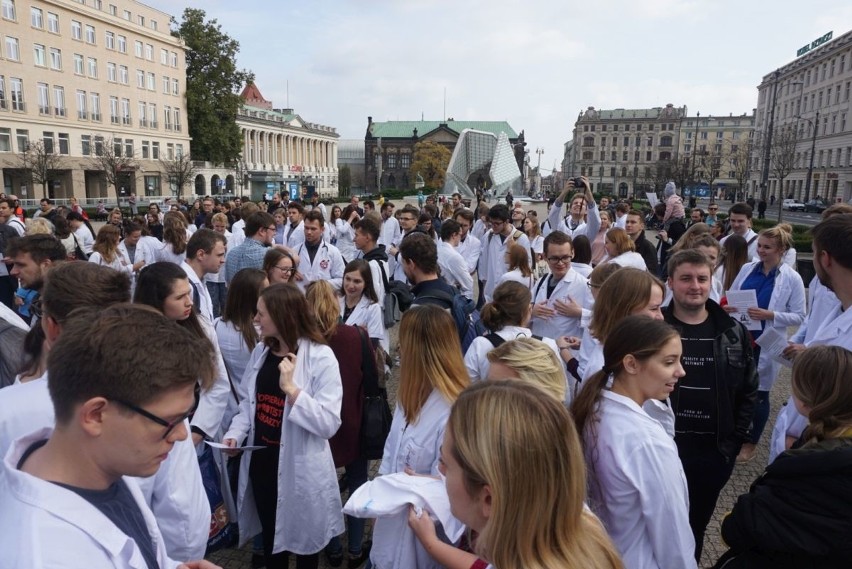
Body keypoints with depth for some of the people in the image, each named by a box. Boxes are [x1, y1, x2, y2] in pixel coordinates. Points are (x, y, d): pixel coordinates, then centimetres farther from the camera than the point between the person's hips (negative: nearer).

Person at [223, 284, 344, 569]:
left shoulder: (320, 357, -19)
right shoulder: (261, 352, 1)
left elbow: (329, 423, -24)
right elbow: (250, 402, 11)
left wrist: (291, 389, -31)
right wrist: (235, 433, -6)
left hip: (300, 468, -5)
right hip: (261, 461, 5)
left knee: (303, 538, 17)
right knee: (270, 536, 23)